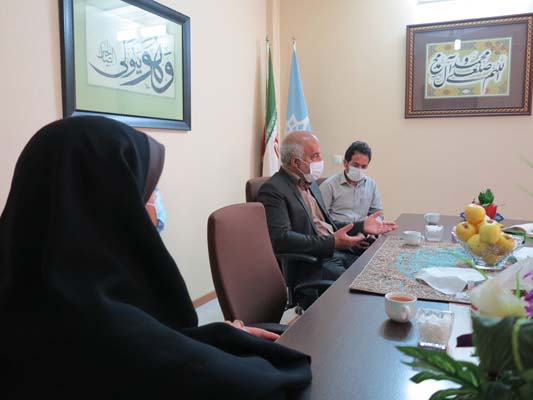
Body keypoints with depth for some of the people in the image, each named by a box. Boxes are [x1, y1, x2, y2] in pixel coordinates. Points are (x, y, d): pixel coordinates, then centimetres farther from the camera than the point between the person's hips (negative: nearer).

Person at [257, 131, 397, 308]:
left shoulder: (310, 183, 18)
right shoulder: (273, 190, -11)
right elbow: (280, 239, -22)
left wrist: (361, 226, 10)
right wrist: (332, 242, -23)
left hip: (338, 252, 8)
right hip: (310, 266, -8)